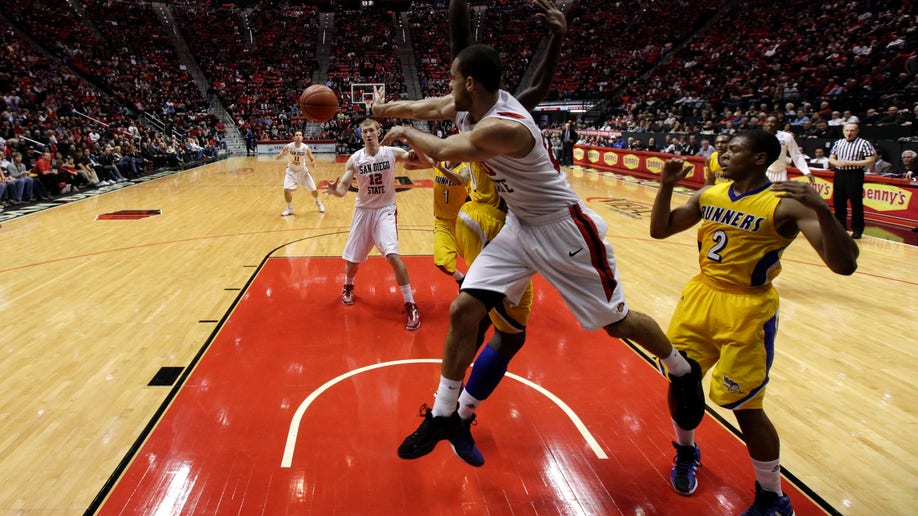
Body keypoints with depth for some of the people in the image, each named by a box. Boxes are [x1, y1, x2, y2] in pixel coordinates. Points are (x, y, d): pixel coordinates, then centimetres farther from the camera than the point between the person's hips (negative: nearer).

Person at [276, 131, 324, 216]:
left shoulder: (306, 148, -18)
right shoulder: (288, 147, -19)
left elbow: (312, 159, -10)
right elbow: (279, 157, -14)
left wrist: (313, 164, -33)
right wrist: (278, 156, -38)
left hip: (302, 171, 1)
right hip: (291, 171, -1)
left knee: (313, 189, 4)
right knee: (286, 190, -17)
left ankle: (318, 203, 37)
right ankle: (289, 209, 6)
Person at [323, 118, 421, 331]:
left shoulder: (392, 152, -8)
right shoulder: (355, 159, -6)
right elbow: (343, 189, -9)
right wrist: (334, 190, -33)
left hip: (385, 210, -2)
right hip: (363, 211, 3)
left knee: (392, 255, -21)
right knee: (352, 257, 11)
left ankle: (411, 306, -12)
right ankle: (348, 287, 46)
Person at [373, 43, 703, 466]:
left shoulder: (504, 126, -30)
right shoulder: (470, 106, -2)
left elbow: (442, 150, -21)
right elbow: (426, 107, 17)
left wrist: (405, 133, -1)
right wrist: (385, 108, 28)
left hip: (563, 229, -8)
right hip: (518, 228, 8)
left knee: (616, 322, 6)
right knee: (463, 310, -3)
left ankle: (683, 372, 37)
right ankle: (444, 416, 11)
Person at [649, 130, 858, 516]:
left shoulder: (787, 204, -16)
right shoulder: (709, 195, 3)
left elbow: (844, 265, -23)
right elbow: (659, 230, 9)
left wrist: (821, 209, -39)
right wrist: (667, 185, -5)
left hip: (746, 310, -6)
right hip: (700, 296, 6)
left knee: (745, 406, -1)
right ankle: (686, 453, 40)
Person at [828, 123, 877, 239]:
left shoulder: (864, 143, -4)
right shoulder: (838, 143, 12)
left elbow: (870, 160, -10)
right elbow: (831, 158, 16)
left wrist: (850, 163, -16)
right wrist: (837, 162, -8)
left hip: (854, 175, -5)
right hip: (839, 174, 5)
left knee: (856, 202, -2)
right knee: (838, 202, 10)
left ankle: (857, 229, 6)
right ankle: (840, 226, 22)